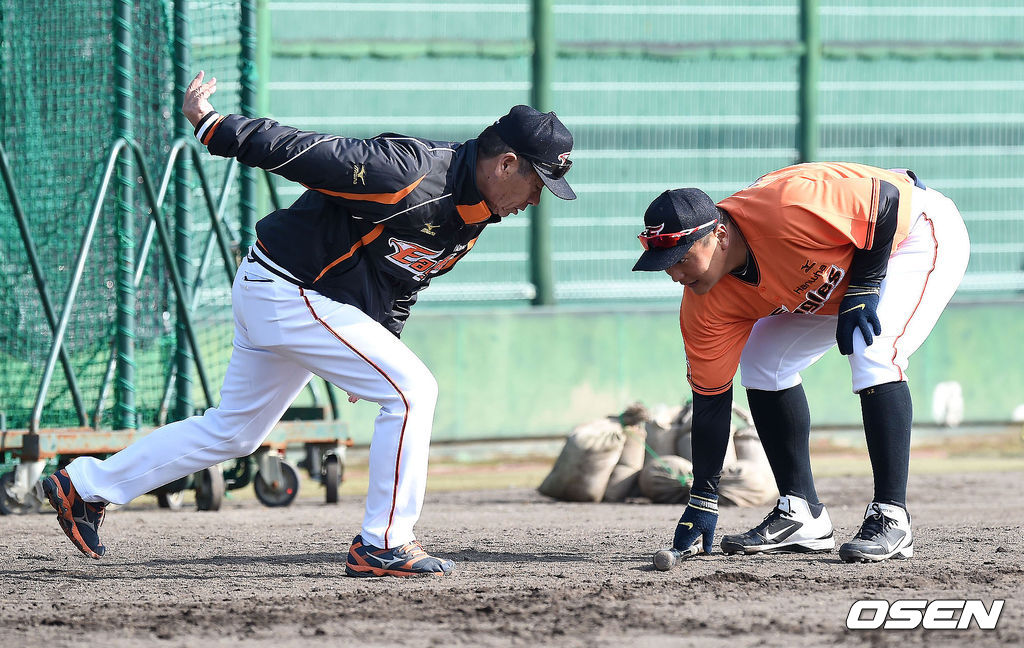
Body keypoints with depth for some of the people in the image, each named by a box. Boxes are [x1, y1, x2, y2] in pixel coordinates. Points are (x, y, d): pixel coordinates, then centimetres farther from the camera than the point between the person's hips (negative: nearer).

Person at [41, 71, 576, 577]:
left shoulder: (472, 215, 4)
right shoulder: (410, 173, -26)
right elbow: (302, 153, -23)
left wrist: (378, 344, 15)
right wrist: (209, 124, -20)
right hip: (287, 291, -10)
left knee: (233, 430, 17)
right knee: (411, 389, -13)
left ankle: (86, 486, 25)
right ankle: (383, 545, -9)